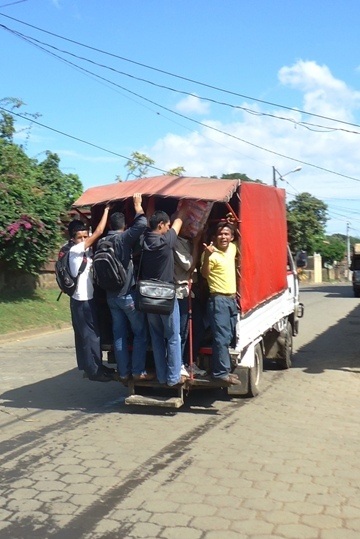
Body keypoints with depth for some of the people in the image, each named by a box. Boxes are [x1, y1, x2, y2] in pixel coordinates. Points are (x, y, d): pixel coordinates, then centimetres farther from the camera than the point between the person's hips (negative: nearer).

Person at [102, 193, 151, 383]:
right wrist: (138, 205, -6)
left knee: (119, 335, 9)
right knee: (140, 333, 4)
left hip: (111, 295, 6)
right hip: (128, 294, -6)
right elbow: (142, 224, -20)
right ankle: (138, 371, 4)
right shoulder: (123, 238, -12)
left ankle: (124, 373, 13)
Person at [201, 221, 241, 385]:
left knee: (228, 337, 12)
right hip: (219, 300, -8)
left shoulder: (232, 248, 9)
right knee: (221, 338, -10)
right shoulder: (212, 253, -13)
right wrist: (206, 256, -41)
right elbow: (204, 274, -26)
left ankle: (224, 369, 21)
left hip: (232, 299, 8)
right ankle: (221, 372, -5)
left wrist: (232, 224, 19)